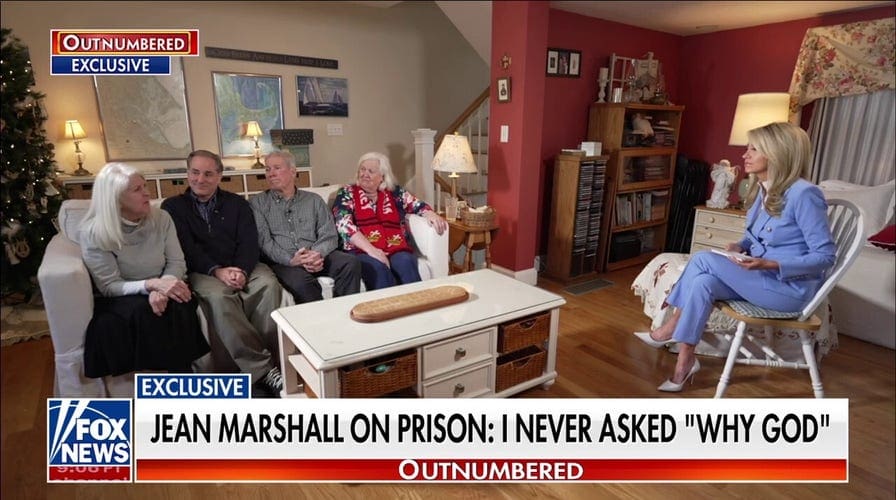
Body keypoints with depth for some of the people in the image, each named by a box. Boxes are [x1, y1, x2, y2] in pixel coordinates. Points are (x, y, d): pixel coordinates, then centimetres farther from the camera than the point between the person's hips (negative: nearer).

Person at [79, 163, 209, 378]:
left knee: (180, 306, -32)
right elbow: (109, 286, -13)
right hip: (119, 300, -2)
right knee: (142, 310, -36)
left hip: (160, 291, 2)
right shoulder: (93, 233, -11)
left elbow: (177, 262, -4)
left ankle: (181, 376, -18)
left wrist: (161, 289, -26)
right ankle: (176, 373, -21)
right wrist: (152, 284, -31)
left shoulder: (161, 219, -2)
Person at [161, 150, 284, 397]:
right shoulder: (173, 206, 14)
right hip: (202, 271, -2)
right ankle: (261, 369, -38)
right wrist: (217, 271, -19)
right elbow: (186, 249, -1)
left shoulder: (237, 203, 17)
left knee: (268, 283, -31)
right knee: (218, 296, -35)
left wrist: (241, 271, -18)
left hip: (241, 267, 2)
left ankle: (273, 356, -29)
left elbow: (249, 243, 4)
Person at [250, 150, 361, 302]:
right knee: (300, 279, -36)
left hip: (316, 258, 3)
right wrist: (290, 260, -17)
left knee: (350, 263, -25)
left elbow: (329, 235, 7)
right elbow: (263, 239, -1)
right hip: (282, 262, -2)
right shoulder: (258, 203, 12)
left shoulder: (314, 200, 17)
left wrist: (318, 254, -15)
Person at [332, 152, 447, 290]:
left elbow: (417, 205, 20)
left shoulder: (394, 192, 16)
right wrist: (370, 249, -17)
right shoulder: (347, 193, 9)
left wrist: (430, 213, -5)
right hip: (362, 252, -2)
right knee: (378, 268, -34)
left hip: (396, 251, 2)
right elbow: (344, 225, -4)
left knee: (405, 262, -31)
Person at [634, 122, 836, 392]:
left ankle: (671, 328, 0)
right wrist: (740, 247, -4)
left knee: (703, 260, -19)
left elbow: (825, 255, -19)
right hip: (762, 277, 8)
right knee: (703, 282, -19)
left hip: (791, 287, -8)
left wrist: (771, 265, -29)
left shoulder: (803, 193, -21)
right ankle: (685, 360, -13)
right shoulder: (763, 190, 6)